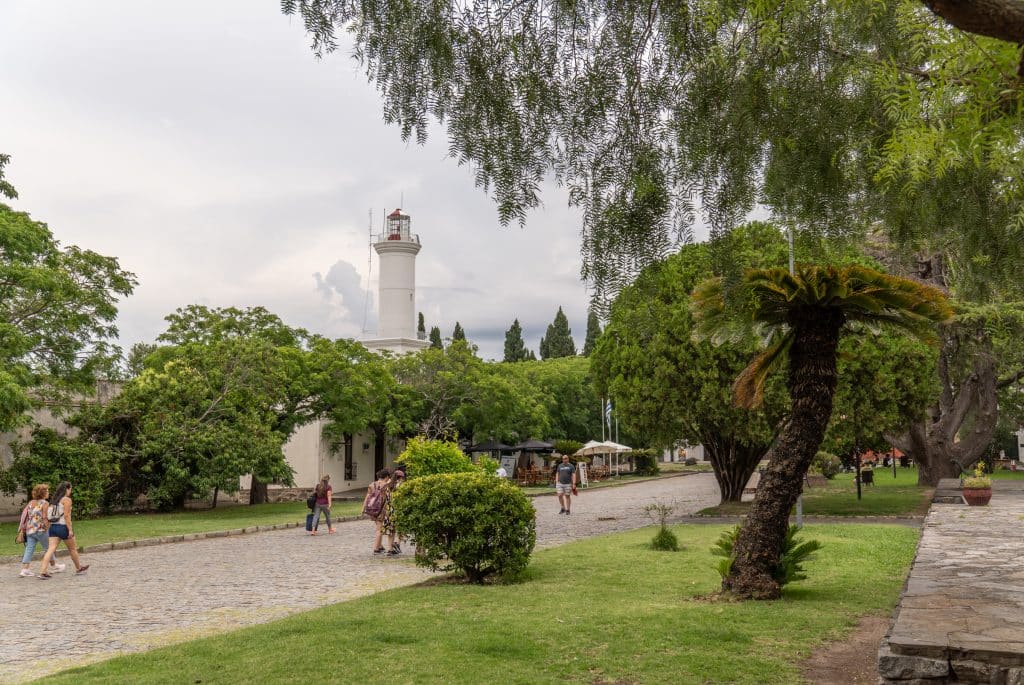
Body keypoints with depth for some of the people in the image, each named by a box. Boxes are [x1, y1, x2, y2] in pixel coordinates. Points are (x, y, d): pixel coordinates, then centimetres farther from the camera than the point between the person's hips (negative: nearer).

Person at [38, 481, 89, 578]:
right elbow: (66, 515, -17)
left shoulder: (53, 499, 14)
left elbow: (48, 515, 13)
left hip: (53, 526, 6)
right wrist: (70, 530, -17)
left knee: (51, 549, -2)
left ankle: (42, 572, -15)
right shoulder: (66, 499, -9)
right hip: (63, 527, -6)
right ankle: (79, 568, 28)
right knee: (72, 549, 12)